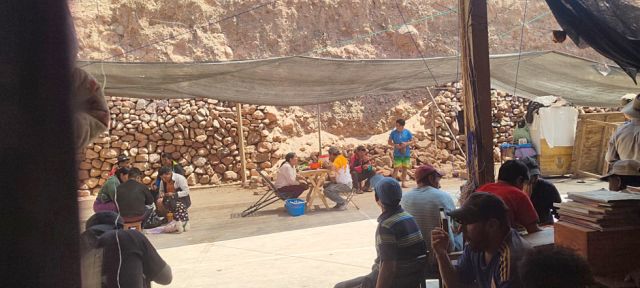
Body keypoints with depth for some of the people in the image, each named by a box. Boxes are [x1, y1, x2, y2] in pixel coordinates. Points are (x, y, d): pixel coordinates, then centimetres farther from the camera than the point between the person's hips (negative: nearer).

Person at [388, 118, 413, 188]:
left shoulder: (407, 132, -1)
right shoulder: (393, 132, -3)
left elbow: (412, 141, 6)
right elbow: (389, 142, 3)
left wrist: (407, 143, -14)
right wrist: (395, 145, -15)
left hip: (406, 153, 2)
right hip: (397, 154, -2)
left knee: (405, 168, 8)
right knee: (396, 168, -7)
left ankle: (403, 182, 19)